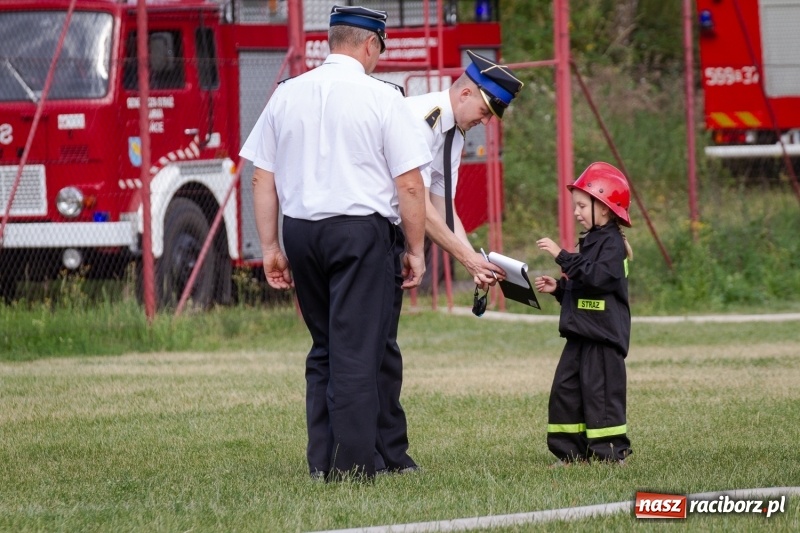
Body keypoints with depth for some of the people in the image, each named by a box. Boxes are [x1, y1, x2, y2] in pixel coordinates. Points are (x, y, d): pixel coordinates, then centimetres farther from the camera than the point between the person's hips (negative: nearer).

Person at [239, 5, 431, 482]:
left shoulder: (287, 96, 7)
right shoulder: (382, 98, -6)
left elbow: (263, 179, 8)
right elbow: (410, 184, -8)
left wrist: (271, 248, 12)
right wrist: (416, 251, -1)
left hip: (301, 231, 5)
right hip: (362, 232, -5)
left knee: (324, 351, 15)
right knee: (357, 353, -4)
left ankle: (321, 464, 14)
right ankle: (352, 467, -6)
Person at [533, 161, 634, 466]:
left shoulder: (612, 242, -11)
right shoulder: (591, 240, 18)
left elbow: (596, 276, -26)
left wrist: (562, 256, -26)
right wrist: (557, 288, 10)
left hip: (603, 336, -10)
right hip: (581, 334, 10)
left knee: (601, 392, -8)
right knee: (565, 391, 7)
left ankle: (612, 452, -3)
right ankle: (572, 452, 11)